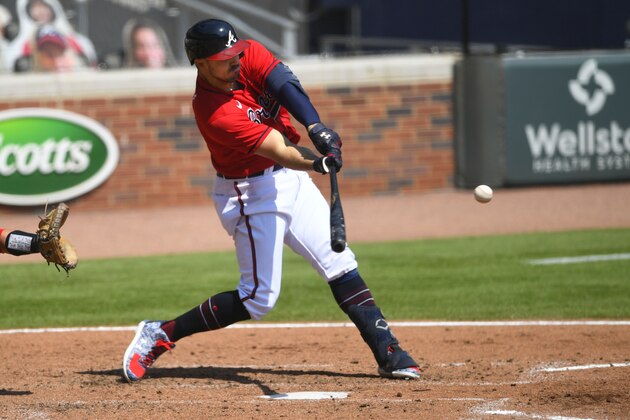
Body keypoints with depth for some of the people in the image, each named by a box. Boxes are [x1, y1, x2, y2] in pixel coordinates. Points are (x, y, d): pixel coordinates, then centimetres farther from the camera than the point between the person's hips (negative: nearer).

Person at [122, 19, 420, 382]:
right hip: (252, 194, -7)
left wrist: (316, 128, -42)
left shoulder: (250, 55, -9)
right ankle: (161, 335, 5)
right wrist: (319, 162, -53)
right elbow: (275, 148, -36)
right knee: (259, 298, -5)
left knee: (340, 265, 3)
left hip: (291, 178, 7)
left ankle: (388, 352, 5)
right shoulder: (212, 111, -27)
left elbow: (285, 85, -26)